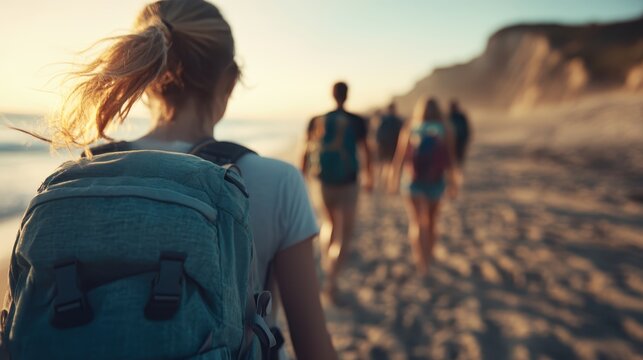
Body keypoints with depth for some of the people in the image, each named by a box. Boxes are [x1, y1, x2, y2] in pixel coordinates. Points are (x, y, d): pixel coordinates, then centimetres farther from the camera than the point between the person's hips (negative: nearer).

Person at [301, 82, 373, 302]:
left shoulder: (317, 121, -1)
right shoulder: (357, 122, -6)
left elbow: (307, 153, 0)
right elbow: (365, 151, 5)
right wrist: (369, 176, 19)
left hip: (325, 182, 3)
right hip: (348, 183, -3)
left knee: (329, 223, 26)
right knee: (345, 234, 3)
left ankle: (327, 263, 30)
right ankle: (331, 278, -8)